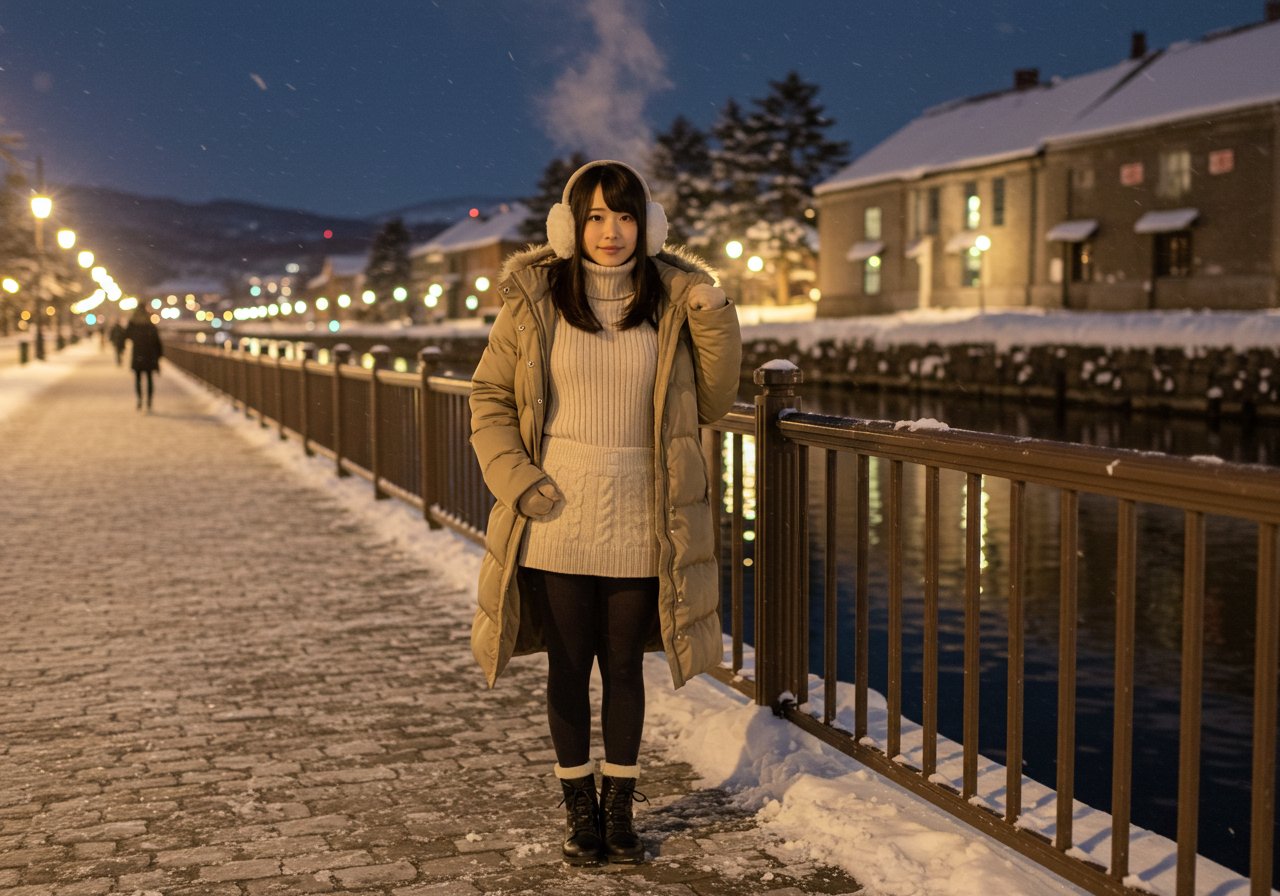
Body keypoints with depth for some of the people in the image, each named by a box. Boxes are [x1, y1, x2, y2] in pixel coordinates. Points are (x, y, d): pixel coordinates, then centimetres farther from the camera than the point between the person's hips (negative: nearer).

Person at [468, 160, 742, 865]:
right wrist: (514, 476, -9)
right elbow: (488, 398, 4)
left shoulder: (673, 300, 2)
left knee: (624, 666, 11)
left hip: (637, 526, 1)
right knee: (569, 667, 9)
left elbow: (712, 402, 5)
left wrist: (715, 323, -9)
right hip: (558, 520, -1)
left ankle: (620, 810, 25)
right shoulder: (534, 299, -1)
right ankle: (580, 812, 24)